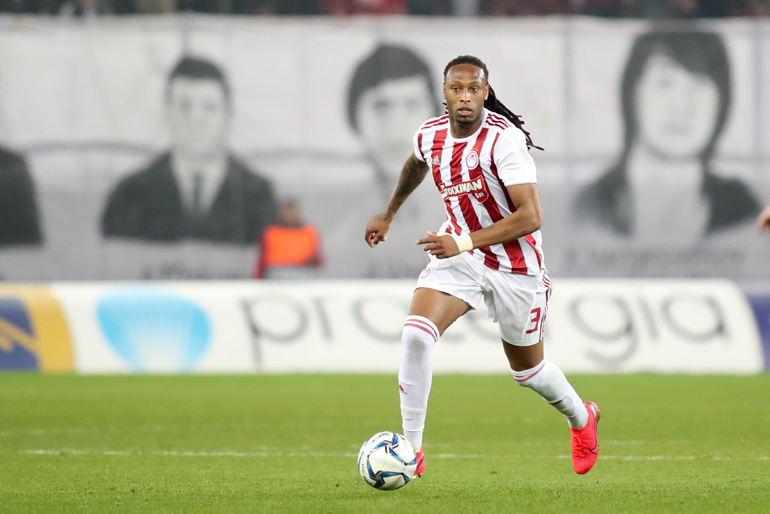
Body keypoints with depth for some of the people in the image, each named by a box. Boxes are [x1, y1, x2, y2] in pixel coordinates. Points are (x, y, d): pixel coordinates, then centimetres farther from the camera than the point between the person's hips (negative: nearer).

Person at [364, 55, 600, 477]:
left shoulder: (504, 139, -24)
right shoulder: (430, 136, -6)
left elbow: (530, 217, -28)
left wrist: (464, 243, -34)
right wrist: (389, 213, 33)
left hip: (514, 263, -4)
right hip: (457, 252, 4)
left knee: (527, 369, 14)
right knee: (415, 334, -22)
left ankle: (581, 418, 47)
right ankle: (411, 450, -15)